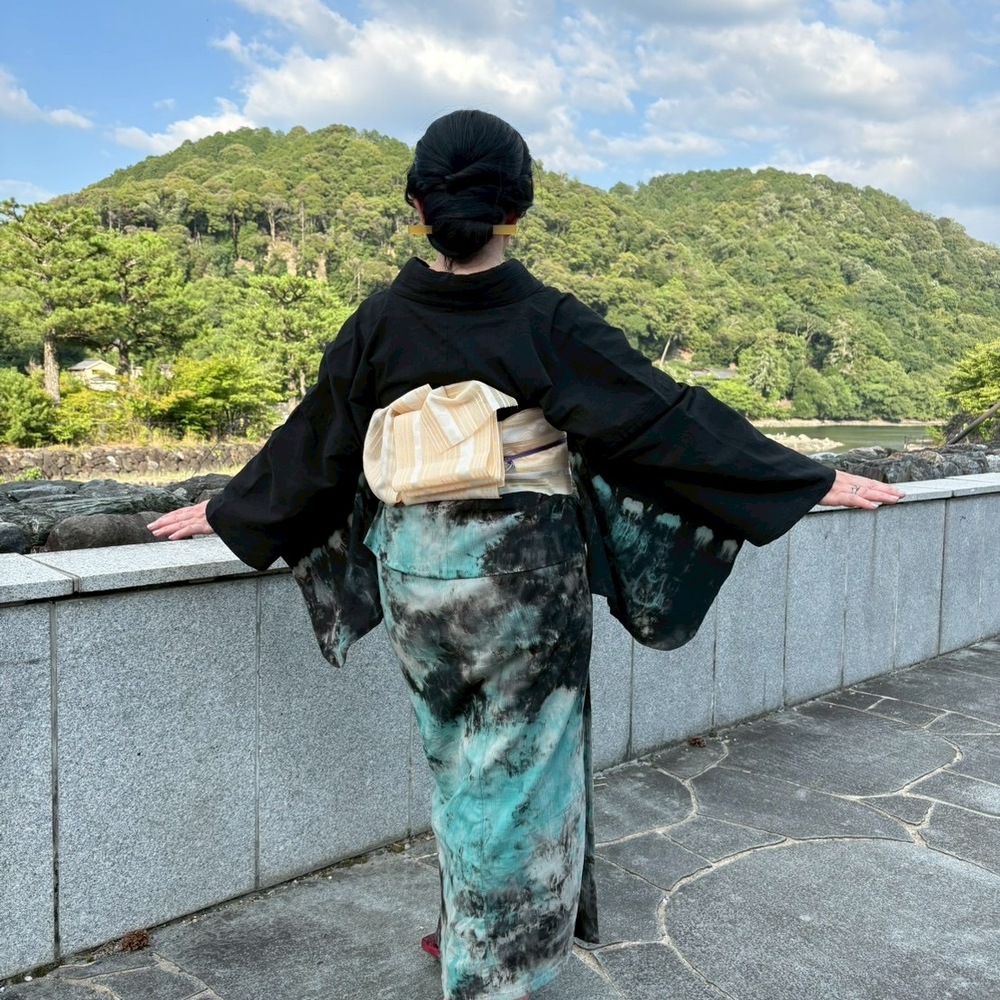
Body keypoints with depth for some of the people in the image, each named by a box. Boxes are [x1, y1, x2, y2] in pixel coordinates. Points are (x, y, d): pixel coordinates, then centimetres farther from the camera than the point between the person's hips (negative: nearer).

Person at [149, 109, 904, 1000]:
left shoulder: (379, 325, -4)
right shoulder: (549, 322, -13)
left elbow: (313, 445, 4)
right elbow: (667, 418, -13)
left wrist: (226, 514, 20)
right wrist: (814, 480, -6)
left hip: (415, 573, 4)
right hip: (524, 575, -3)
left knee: (460, 755, 23)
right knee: (517, 766, 12)